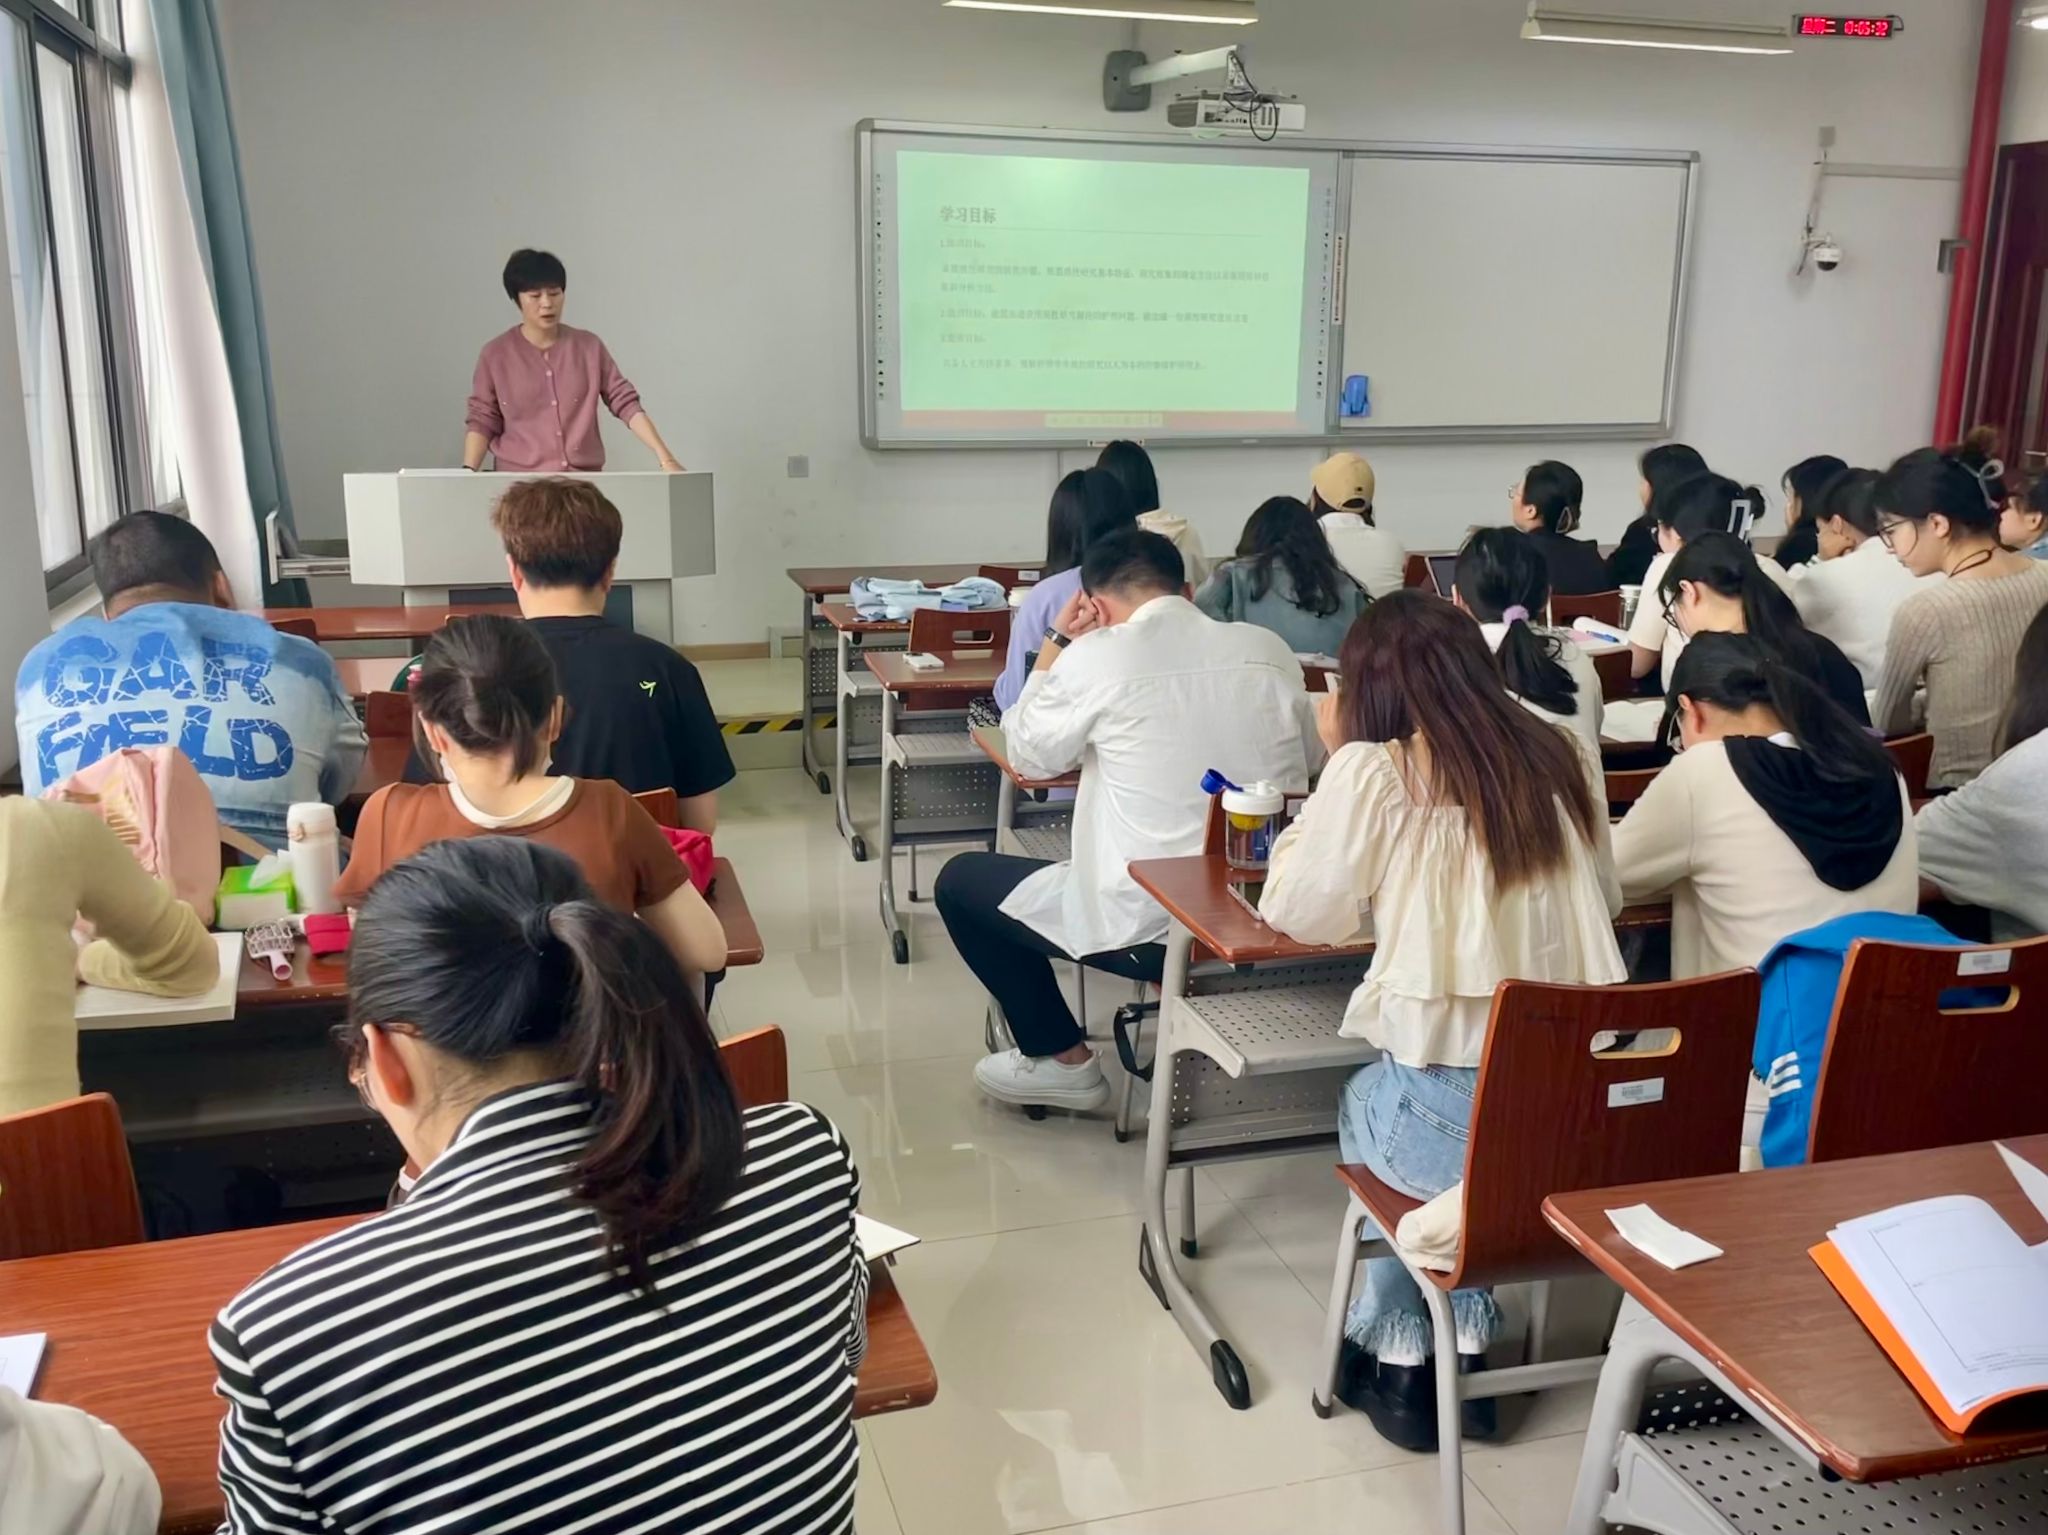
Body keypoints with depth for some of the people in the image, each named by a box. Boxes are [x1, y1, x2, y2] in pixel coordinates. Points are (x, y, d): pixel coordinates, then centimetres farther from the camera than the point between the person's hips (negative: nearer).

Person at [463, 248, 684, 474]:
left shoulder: (589, 347, 5)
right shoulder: (496, 354, 3)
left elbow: (625, 403, 2)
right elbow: (482, 420, 5)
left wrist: (665, 458, -9)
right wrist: (468, 473, -12)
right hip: (520, 481, -1)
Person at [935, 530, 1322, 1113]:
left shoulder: (1095, 657, -12)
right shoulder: (1268, 649, 0)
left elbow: (1031, 757, 4)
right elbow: (1311, 759, 17)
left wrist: (1057, 645, 12)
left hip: (1149, 925, -6)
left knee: (960, 880, 18)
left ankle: (1062, 1060, 23)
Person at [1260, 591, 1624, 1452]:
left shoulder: (1373, 772, -8)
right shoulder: (1563, 756, 5)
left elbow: (1298, 912, 3)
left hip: (1450, 1118, -4)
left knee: (1366, 1104, 31)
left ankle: (1399, 1364, 34)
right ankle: (1465, 1355, 34)